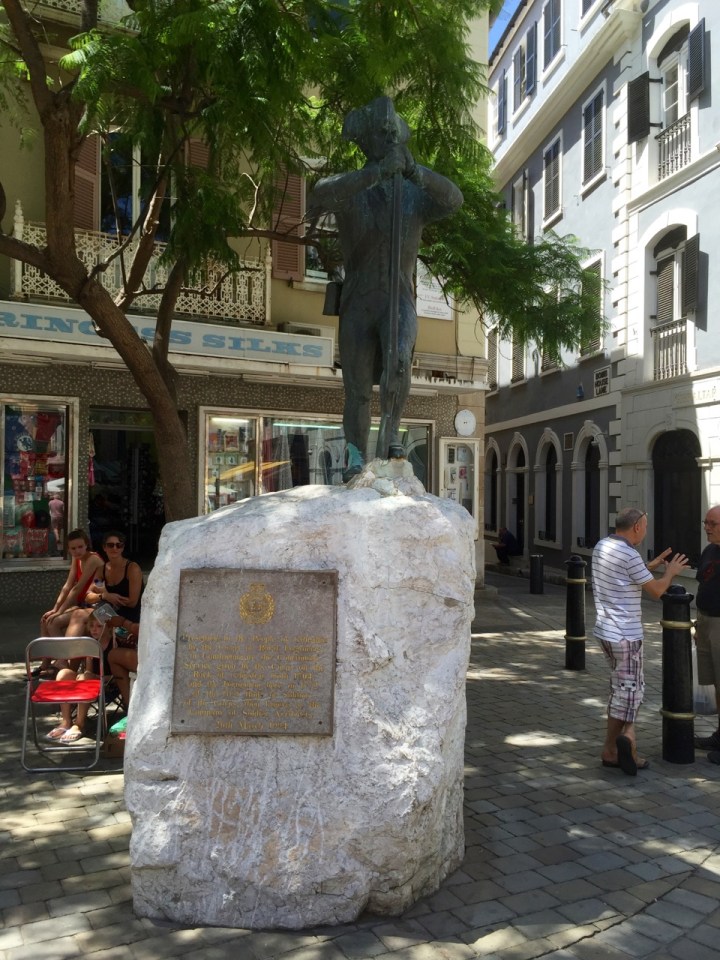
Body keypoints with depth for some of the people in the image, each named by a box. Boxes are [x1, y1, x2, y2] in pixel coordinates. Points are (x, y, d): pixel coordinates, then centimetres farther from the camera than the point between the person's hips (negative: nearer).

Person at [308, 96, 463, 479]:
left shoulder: (415, 194, 7)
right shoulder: (348, 188, 2)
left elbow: (452, 199, -13)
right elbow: (322, 194, -22)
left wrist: (414, 171, -31)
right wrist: (378, 171, -32)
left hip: (400, 298, 0)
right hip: (357, 301, 0)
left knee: (399, 359, -29)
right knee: (357, 387, 0)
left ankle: (389, 436, -14)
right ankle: (356, 457, 12)